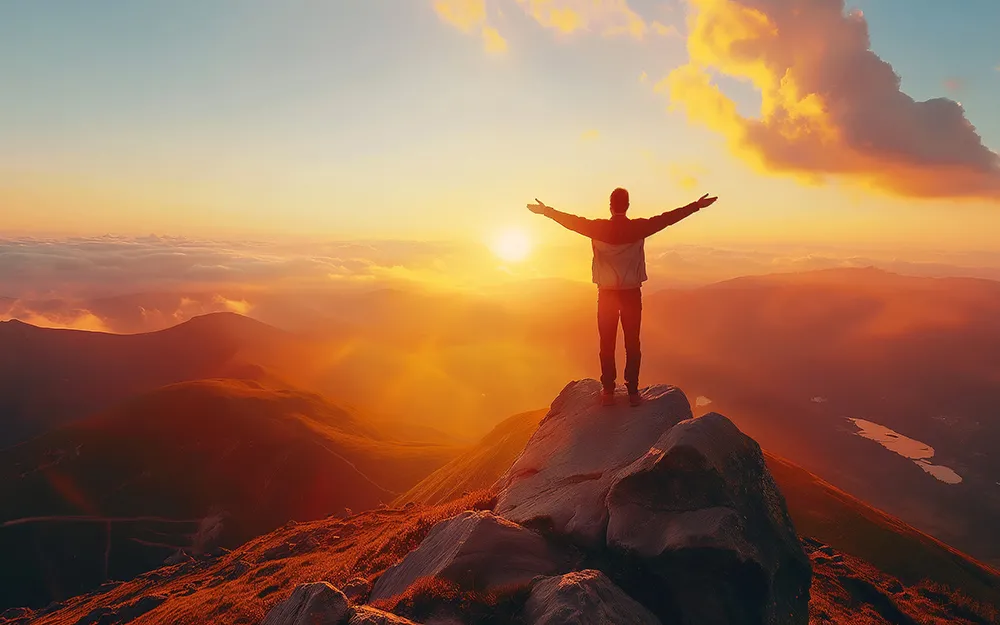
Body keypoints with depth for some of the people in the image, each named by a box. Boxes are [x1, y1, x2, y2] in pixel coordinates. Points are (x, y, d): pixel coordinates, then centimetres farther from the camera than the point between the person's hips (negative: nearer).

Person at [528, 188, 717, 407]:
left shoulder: (599, 228, -7)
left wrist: (546, 211, 12)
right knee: (632, 343, 6)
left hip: (607, 293, 0)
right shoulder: (638, 227, -8)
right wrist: (696, 206, 5)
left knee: (607, 343, 7)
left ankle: (608, 391, 12)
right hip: (632, 292, 0)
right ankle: (633, 392, 9)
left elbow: (572, 221, 0)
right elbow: (667, 218, -4)